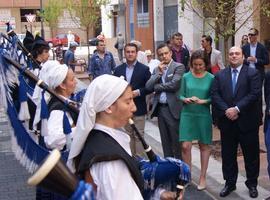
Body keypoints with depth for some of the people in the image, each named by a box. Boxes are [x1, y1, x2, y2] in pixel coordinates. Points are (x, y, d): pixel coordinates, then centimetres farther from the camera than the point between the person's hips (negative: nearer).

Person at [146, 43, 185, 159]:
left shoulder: (179, 67, -4)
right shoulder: (156, 69, 14)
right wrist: (159, 73, -8)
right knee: (165, 141, 13)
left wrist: (156, 86, -4)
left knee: (176, 140, 0)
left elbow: (173, 85, -18)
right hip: (160, 108, 6)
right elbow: (148, 86, 2)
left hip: (173, 108, -6)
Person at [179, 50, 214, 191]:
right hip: (187, 114, 1)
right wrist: (185, 99, -15)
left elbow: (213, 98, -2)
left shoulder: (211, 78, -3)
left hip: (203, 115, -1)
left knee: (204, 146, 9)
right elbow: (181, 95, 6)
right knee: (185, 146, -4)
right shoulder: (186, 77, 1)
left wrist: (202, 101, -19)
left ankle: (203, 177, 20)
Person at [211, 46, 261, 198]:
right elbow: (215, 95, 0)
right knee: (228, 155, 10)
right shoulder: (220, 75, 9)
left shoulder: (253, 73, -1)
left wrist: (237, 109, -19)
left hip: (247, 121, -3)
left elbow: (255, 94, -12)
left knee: (251, 154, 7)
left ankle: (252, 184, 23)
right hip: (227, 122, 3)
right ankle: (230, 183, 23)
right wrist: (226, 110, -15)